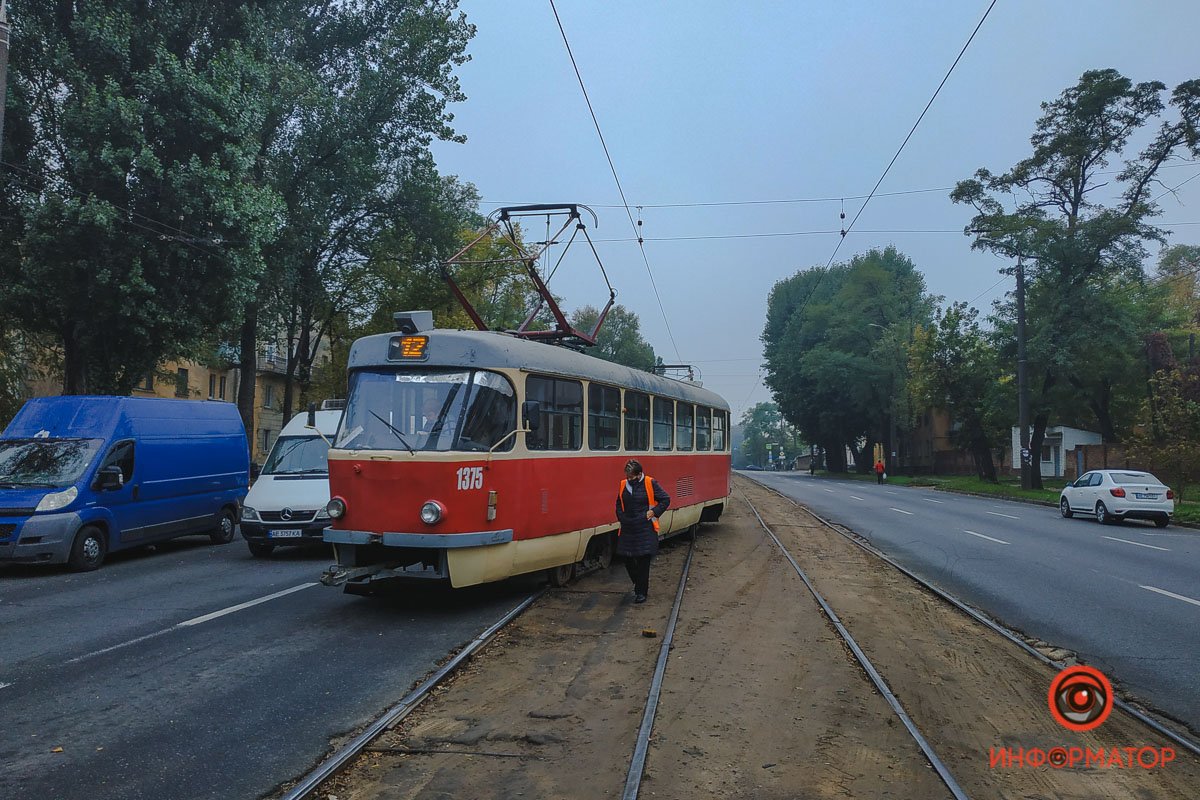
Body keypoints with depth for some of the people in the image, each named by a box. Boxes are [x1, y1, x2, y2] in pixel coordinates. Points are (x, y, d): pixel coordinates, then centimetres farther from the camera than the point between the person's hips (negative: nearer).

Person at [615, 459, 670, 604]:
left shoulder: (650, 483, -6)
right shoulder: (623, 484, 7)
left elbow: (666, 499, -1)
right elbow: (619, 504, 21)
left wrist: (653, 512, -9)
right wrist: (622, 518, 7)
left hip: (645, 529, -4)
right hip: (627, 529, 4)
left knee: (643, 561, -2)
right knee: (628, 560, 7)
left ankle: (641, 592, 8)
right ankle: (639, 584, 31)